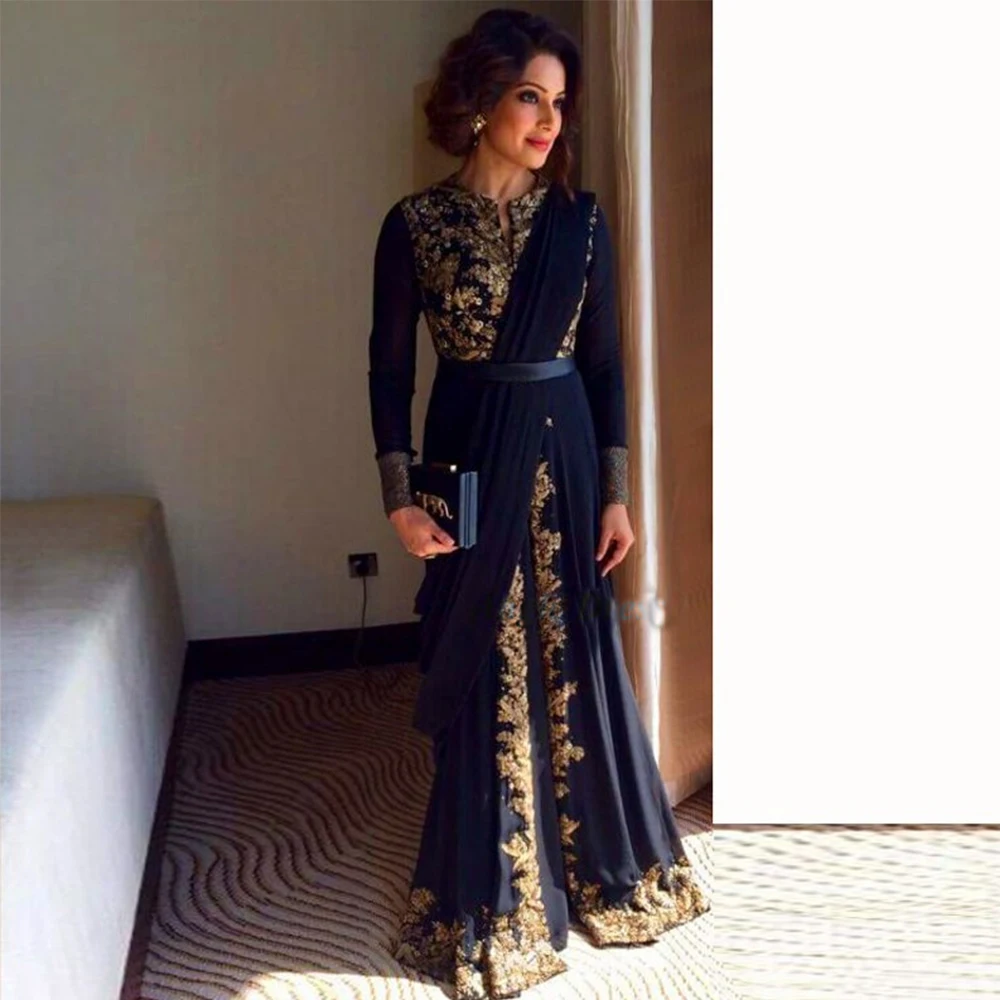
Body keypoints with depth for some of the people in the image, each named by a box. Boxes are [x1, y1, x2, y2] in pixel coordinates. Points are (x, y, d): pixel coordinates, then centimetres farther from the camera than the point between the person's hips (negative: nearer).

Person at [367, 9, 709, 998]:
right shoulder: (415, 223, -4)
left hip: (563, 453, 2)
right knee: (483, 674, 5)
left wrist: (616, 492, 1)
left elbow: (605, 361, 5)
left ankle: (599, 865, 32)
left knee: (575, 661, 11)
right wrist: (400, 498, -8)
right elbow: (389, 368, -2)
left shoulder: (580, 220, 3)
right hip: (469, 462, -2)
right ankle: (491, 900, 24)